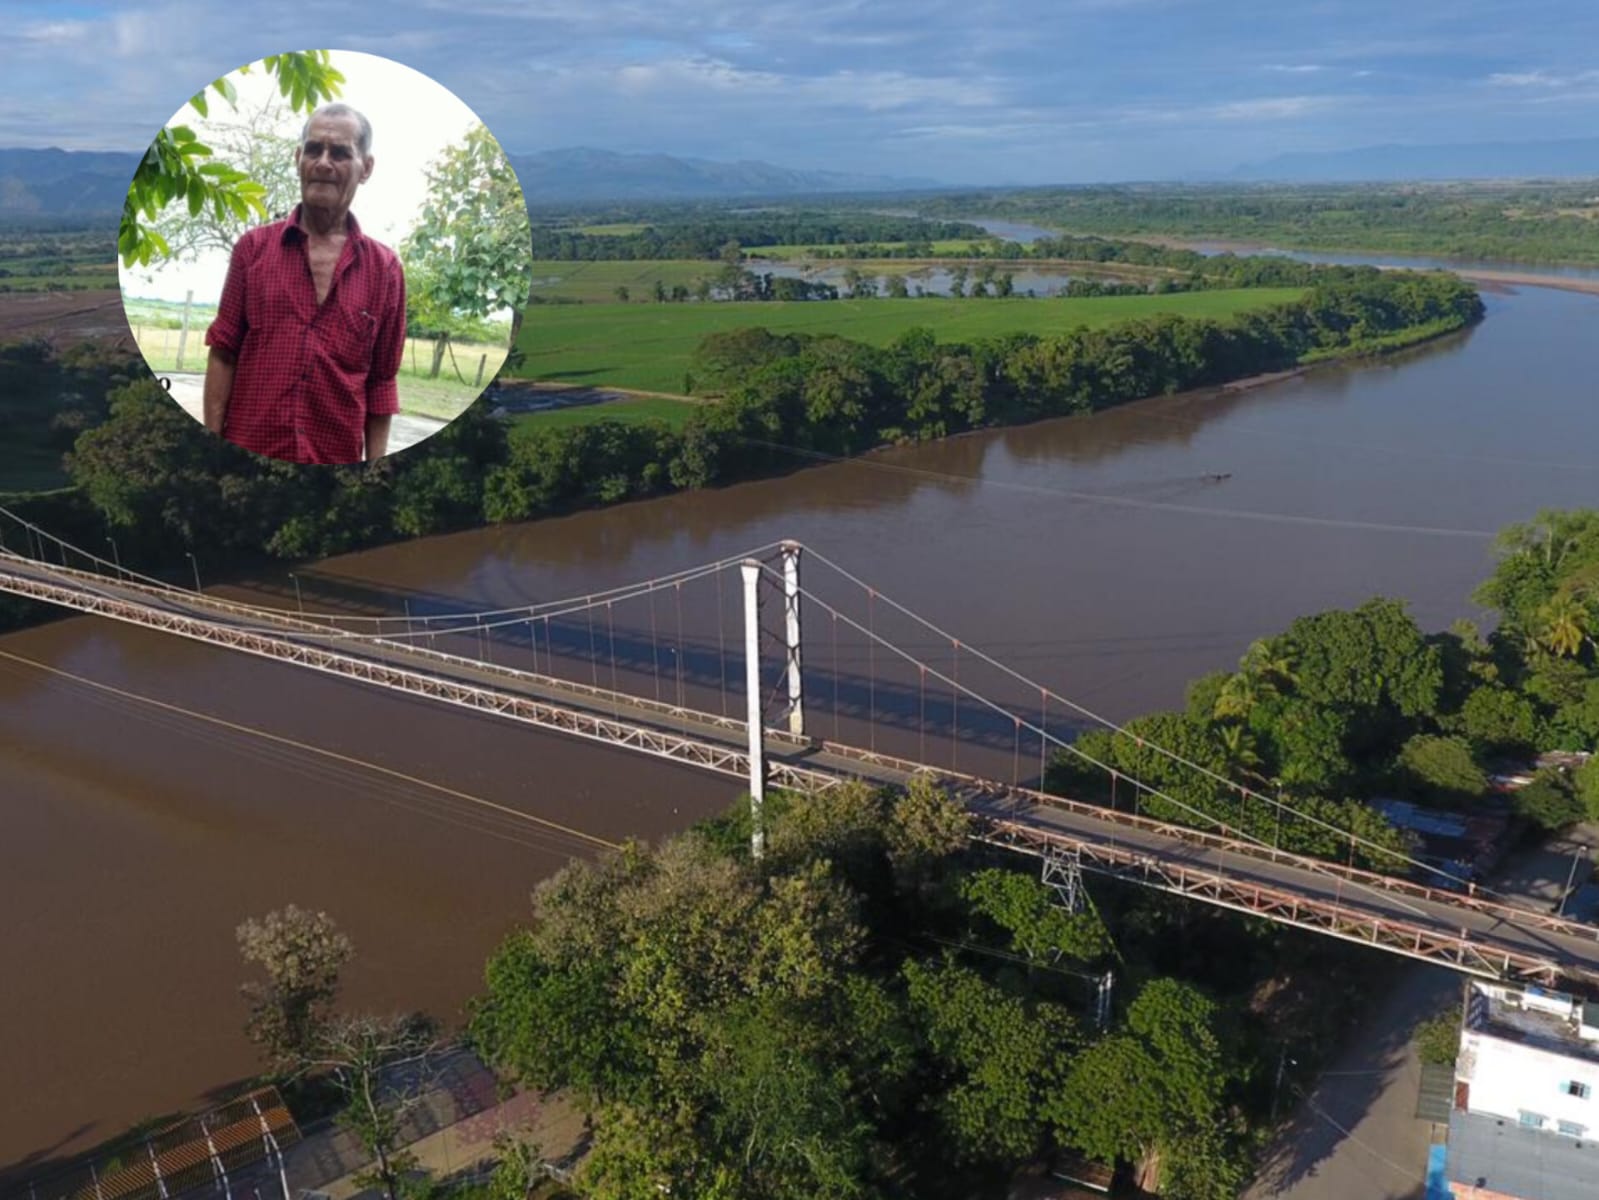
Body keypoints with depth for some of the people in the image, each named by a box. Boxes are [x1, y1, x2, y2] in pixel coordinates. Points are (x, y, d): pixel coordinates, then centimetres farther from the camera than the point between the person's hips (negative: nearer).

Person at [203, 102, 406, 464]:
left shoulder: (385, 269, 4)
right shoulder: (253, 247, 5)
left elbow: (381, 381, 6)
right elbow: (223, 354, 4)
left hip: (336, 463, 0)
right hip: (246, 458, 0)